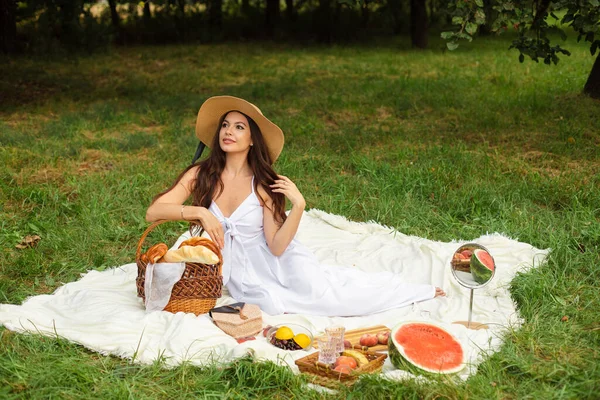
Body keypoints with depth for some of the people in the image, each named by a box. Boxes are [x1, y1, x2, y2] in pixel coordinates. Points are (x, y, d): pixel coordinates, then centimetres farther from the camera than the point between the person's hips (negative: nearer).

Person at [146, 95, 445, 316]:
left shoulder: (264, 184, -9)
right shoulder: (200, 175, -7)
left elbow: (276, 247, -15)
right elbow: (153, 212, -13)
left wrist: (298, 206, -28)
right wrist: (199, 212, -24)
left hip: (272, 260, -1)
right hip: (237, 271, 1)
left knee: (316, 287, -26)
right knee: (274, 303, -31)